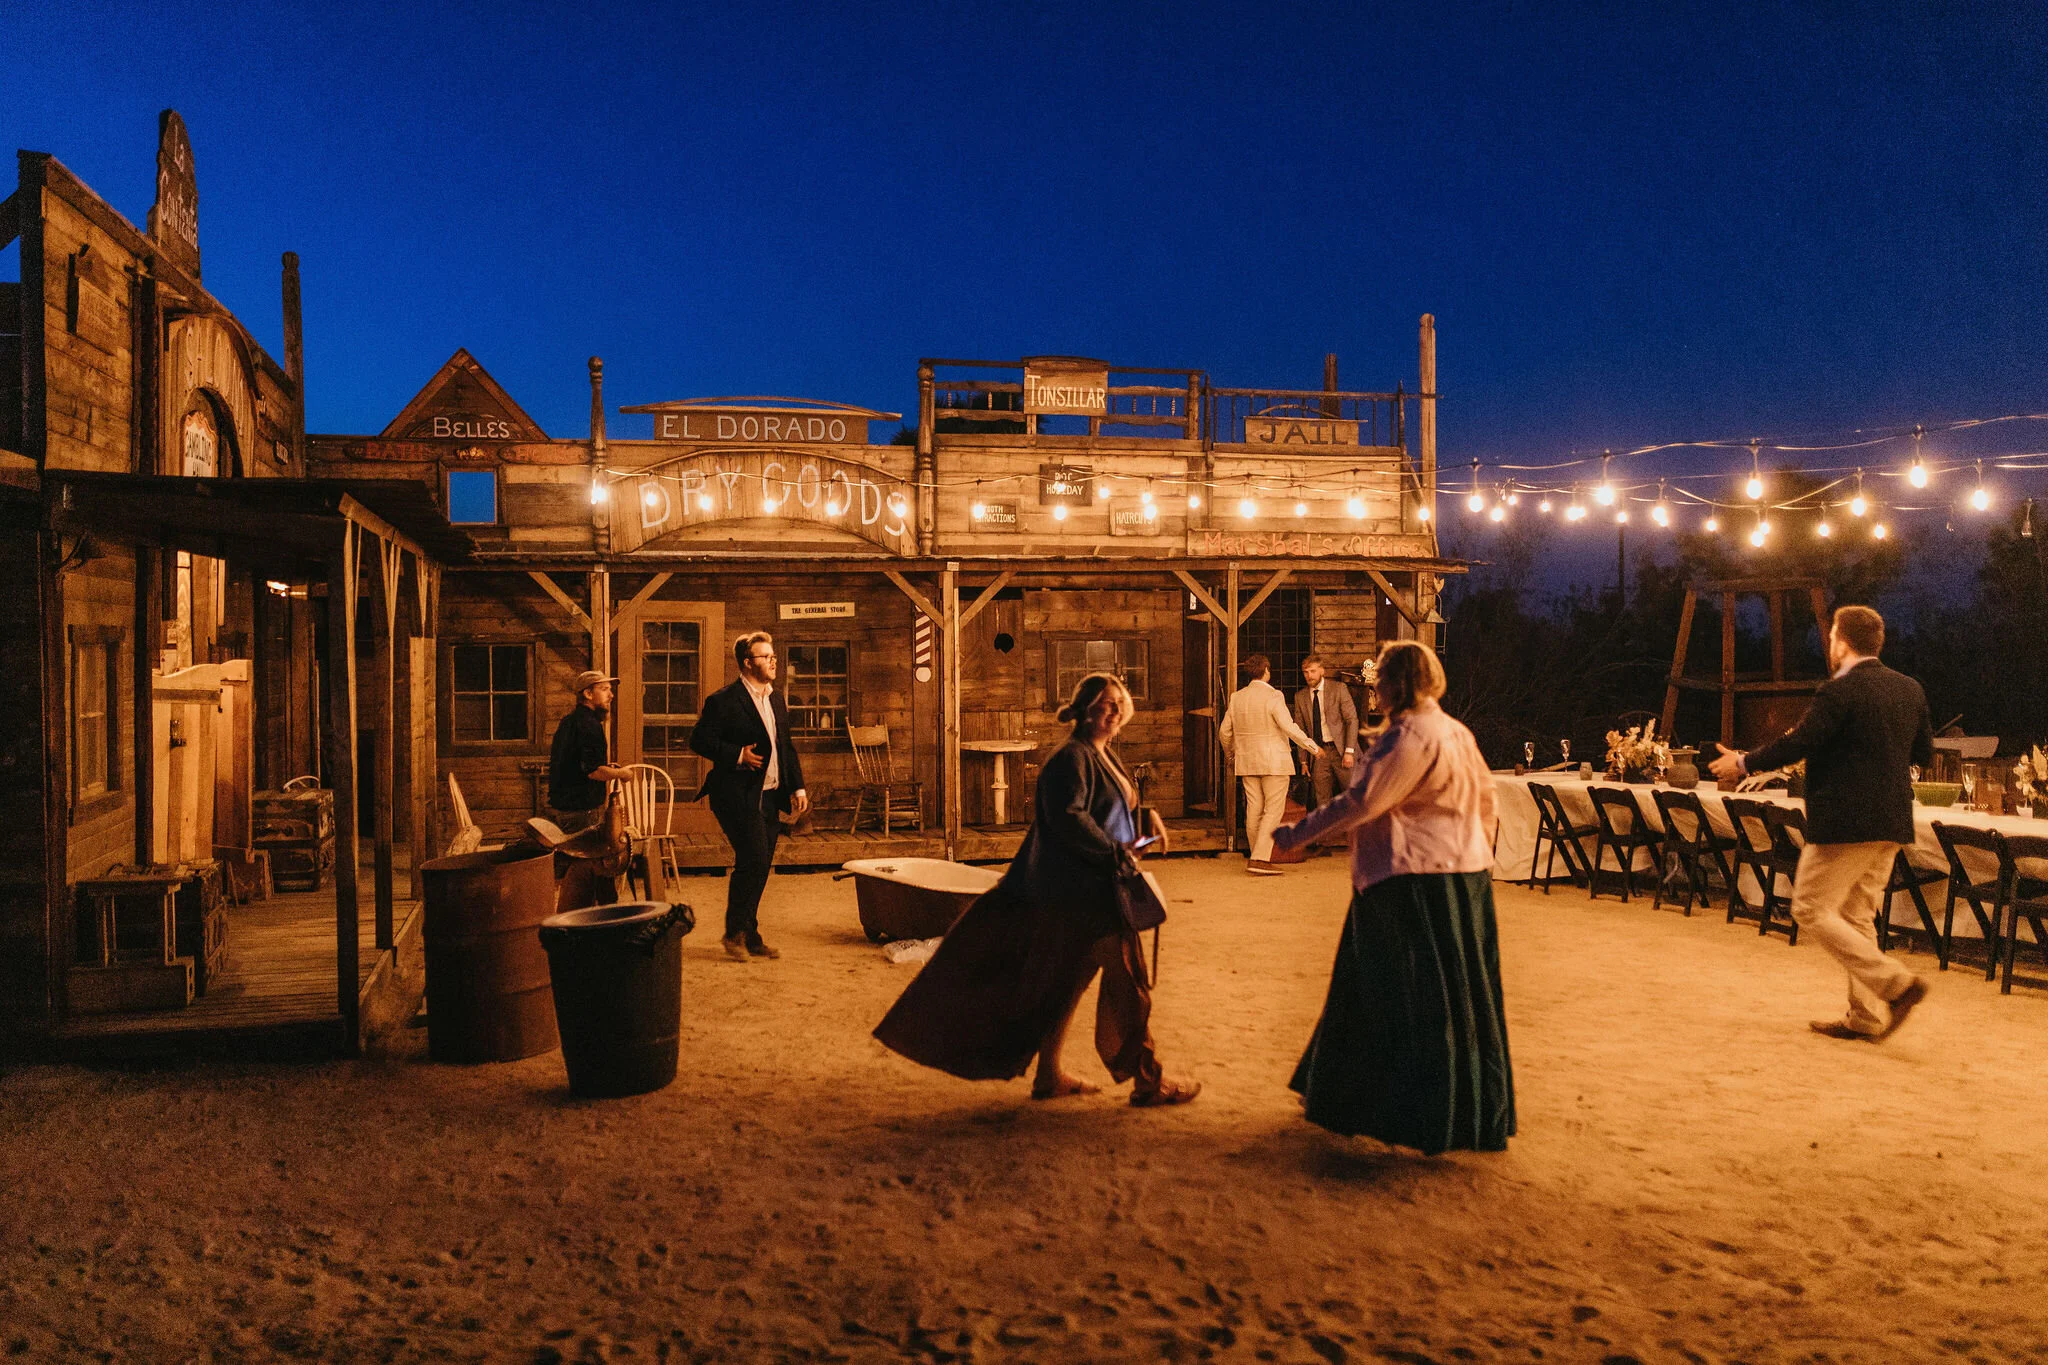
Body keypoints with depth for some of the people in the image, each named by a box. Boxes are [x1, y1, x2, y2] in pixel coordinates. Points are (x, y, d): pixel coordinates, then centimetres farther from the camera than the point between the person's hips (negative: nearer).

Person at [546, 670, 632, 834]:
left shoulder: (568, 721, 16)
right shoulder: (589, 724, -17)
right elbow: (594, 771, -25)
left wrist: (607, 767, 19)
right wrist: (620, 773, -8)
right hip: (581, 810, -11)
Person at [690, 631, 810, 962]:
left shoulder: (776, 699, 15)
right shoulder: (723, 700, -8)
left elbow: (786, 746, 20)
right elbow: (699, 740, -10)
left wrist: (797, 787, 13)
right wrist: (737, 755, -19)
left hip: (770, 796, 8)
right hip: (739, 795, -8)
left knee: (760, 867, 10)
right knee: (753, 860, -13)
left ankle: (748, 934, 20)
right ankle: (736, 932, 2)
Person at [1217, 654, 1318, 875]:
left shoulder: (1237, 697, 7)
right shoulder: (1273, 696, -12)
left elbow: (1224, 731, 13)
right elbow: (1289, 727, -18)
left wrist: (1230, 755, 29)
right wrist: (1312, 746, -6)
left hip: (1247, 762, 6)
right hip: (1273, 761, -6)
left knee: (1254, 810, 10)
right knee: (1273, 810, -4)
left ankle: (1257, 857, 16)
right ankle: (1259, 859, -12)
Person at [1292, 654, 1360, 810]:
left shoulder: (1339, 688, -2)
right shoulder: (1300, 697, 8)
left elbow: (1352, 720, -5)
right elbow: (1300, 729, 12)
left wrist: (1349, 751, -12)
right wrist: (1303, 759, 7)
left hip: (1340, 749, -3)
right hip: (1318, 752, 3)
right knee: (1321, 801, 1)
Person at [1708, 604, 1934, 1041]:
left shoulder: (1839, 692, -15)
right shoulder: (1909, 689, 9)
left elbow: (1797, 745, -16)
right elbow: (1925, 753, 16)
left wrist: (1744, 763, -2)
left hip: (1846, 822, -8)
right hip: (1891, 824, 9)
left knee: (1812, 910, 0)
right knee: (1857, 917, 15)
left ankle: (1895, 983, -9)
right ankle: (1866, 1016, 17)